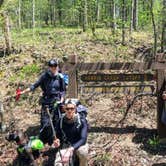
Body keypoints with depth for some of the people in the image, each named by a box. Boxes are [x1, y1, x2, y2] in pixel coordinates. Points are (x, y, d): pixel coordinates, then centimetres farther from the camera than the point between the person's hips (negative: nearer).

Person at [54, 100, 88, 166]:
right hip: (66, 146, 1)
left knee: (83, 152, -36)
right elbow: (58, 136, 4)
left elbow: (83, 139, -22)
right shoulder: (61, 121, -7)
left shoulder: (82, 121, -14)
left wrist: (71, 149, -38)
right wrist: (57, 141, -22)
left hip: (79, 144, -1)